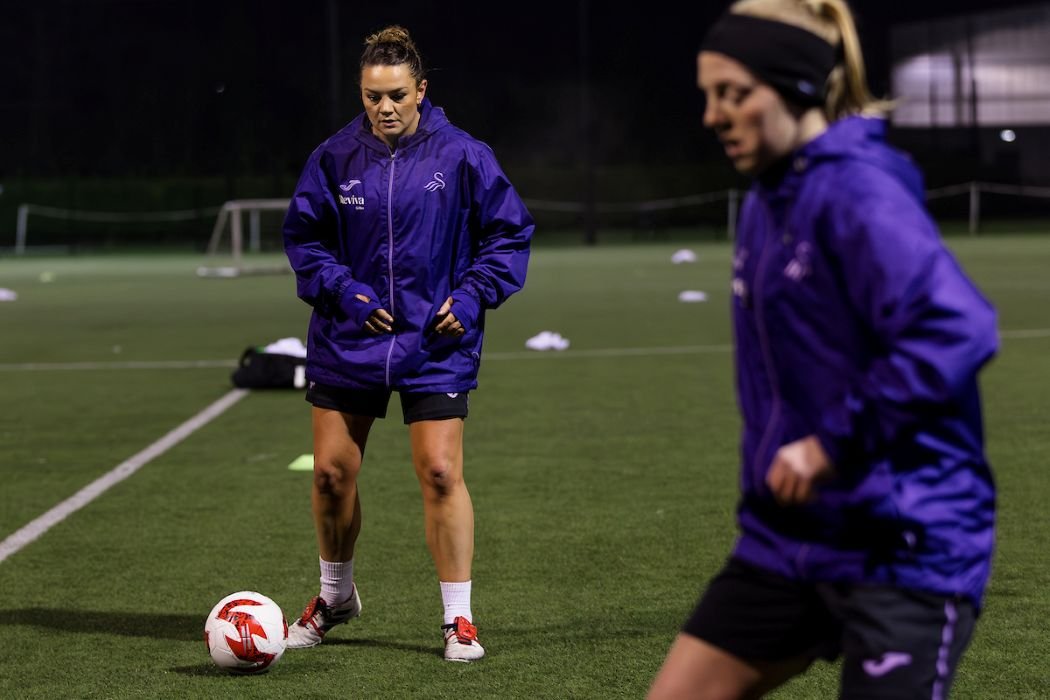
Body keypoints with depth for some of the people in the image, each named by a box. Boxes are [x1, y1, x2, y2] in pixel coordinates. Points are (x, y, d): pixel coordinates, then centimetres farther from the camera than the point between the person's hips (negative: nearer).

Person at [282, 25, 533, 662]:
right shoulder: (336, 158, -1)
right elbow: (304, 237, 6)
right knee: (331, 472, 6)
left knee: (441, 473, -8)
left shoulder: (462, 156, -6)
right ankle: (336, 596, 30)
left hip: (436, 345, -2)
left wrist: (471, 298, -11)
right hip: (348, 343, 2)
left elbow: (510, 233, 2)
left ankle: (459, 620, 3)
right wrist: (346, 293, -9)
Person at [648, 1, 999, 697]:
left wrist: (834, 445, -27)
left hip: (903, 552, -9)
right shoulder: (770, 201, 10)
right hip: (788, 538, 9)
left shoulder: (859, 195, -17)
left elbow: (955, 330, -31)